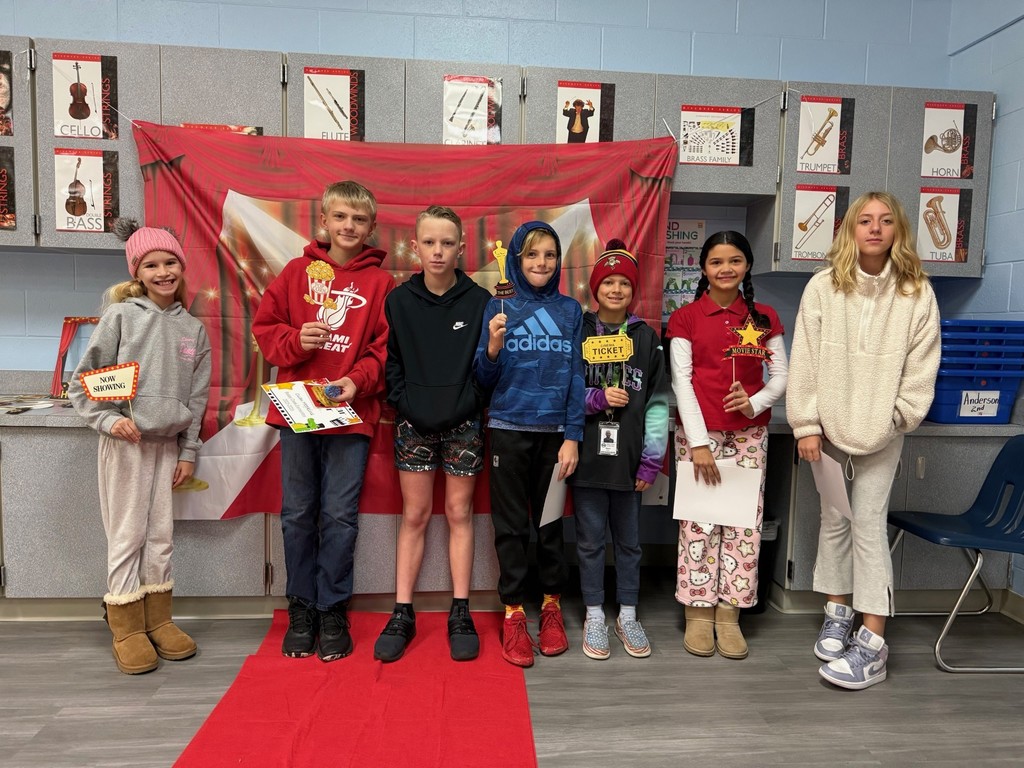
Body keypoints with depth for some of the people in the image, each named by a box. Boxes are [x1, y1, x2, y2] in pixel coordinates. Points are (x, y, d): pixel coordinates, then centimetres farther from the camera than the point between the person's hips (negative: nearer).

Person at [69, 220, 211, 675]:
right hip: (124, 442, -3)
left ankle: (158, 620, 22)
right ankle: (126, 629, 13)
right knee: (127, 535, 1)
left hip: (168, 443, 4)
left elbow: (197, 397, 9)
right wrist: (108, 420, -16)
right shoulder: (121, 315, -3)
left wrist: (188, 451, 7)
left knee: (161, 534, 9)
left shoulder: (193, 328, 6)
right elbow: (82, 381, -3)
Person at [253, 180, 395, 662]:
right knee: (297, 514, 10)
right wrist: (295, 341, -12)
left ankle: (333, 610, 20)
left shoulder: (380, 282, 1)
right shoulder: (297, 272, 6)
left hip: (352, 414, -2)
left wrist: (357, 380, -16)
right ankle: (301, 608, 26)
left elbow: (387, 348, -1)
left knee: (339, 516, 5)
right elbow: (265, 328, 7)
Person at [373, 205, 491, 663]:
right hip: (414, 423, 1)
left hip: (463, 423, -1)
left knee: (459, 513, 8)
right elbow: (390, 362, 3)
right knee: (414, 515, 7)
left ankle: (460, 614, 18)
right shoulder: (398, 300, 0)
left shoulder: (480, 301, -4)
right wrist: (404, 403, -6)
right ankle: (402, 615, 17)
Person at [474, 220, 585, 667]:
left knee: (550, 522, 11)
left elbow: (576, 377, 3)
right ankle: (513, 613, 19)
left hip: (555, 432, 1)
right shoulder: (499, 308, 1)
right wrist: (493, 347, -19)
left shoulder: (570, 310, 5)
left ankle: (552, 606, 28)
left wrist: (572, 437, -4)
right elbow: (485, 379, 1)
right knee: (511, 526, 6)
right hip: (509, 430, -1)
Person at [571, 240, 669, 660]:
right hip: (588, 455, -1)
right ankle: (594, 616, 23)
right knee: (590, 539, 8)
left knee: (629, 540, 13)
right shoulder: (577, 333, 2)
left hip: (628, 457, 1)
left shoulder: (647, 338, 4)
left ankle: (627, 616, 27)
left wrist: (651, 459, -3)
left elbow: (657, 402, 2)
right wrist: (597, 399, -16)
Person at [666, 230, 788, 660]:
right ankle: (698, 614, 12)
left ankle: (729, 615, 15)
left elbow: (781, 376, 10)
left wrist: (756, 401, -12)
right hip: (699, 432, -2)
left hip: (749, 432, 3)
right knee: (699, 522, -1)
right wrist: (699, 442, -11)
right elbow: (681, 381, -4)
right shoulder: (685, 318, 1)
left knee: (744, 522, 3)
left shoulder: (764, 319, 9)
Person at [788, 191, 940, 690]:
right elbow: (805, 360, -4)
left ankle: (872, 642, 3)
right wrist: (806, 424, -6)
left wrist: (898, 418, -7)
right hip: (830, 425, 1)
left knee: (869, 523, -3)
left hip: (881, 433, -1)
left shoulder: (917, 293, -3)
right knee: (833, 519, 12)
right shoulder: (823, 287, -4)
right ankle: (837, 613, 29)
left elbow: (921, 367, -1)